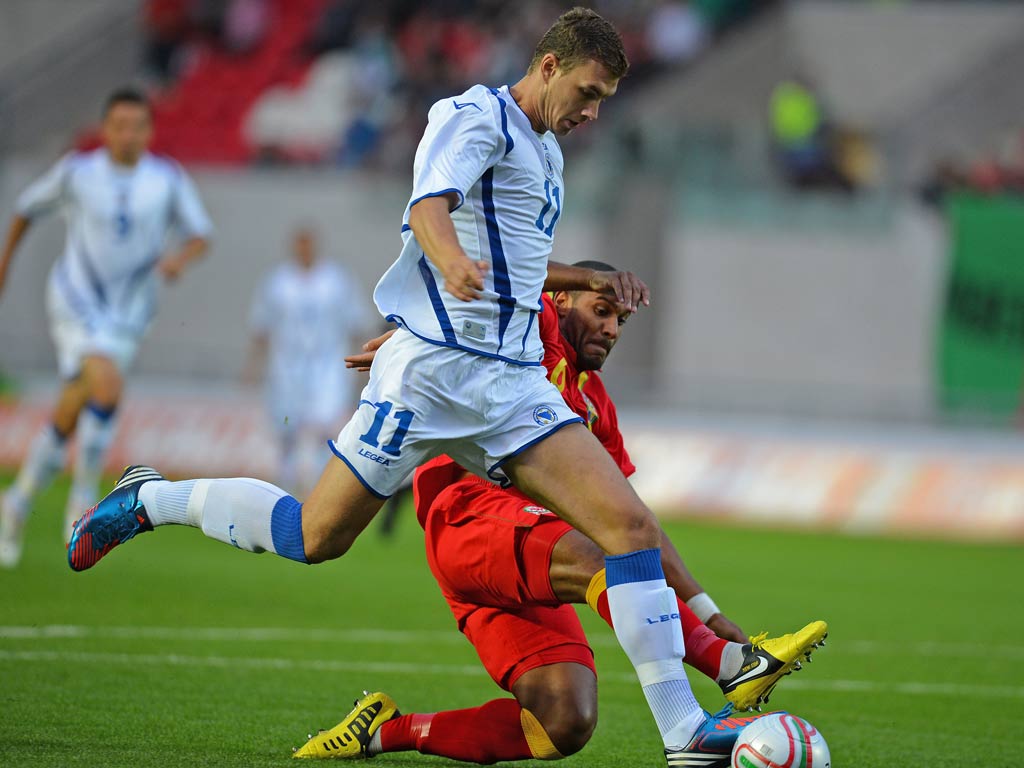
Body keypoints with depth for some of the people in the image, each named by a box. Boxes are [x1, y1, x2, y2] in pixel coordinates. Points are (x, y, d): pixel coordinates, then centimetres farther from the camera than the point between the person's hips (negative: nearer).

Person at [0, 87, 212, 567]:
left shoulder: (168, 180, 1)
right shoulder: (77, 172, -3)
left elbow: (200, 235, 7)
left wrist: (181, 258, -15)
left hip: (127, 313, 3)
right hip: (76, 299, -3)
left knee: (70, 417, 4)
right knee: (108, 386, -27)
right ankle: (83, 500, -13)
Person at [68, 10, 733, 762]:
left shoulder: (545, 150, 22)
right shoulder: (477, 116, -5)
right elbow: (429, 204, -25)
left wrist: (594, 280, 29)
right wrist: (453, 261, -45)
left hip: (517, 385, 8)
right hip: (434, 367, -8)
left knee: (631, 524, -9)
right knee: (316, 536, -3)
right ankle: (149, 500, 21)